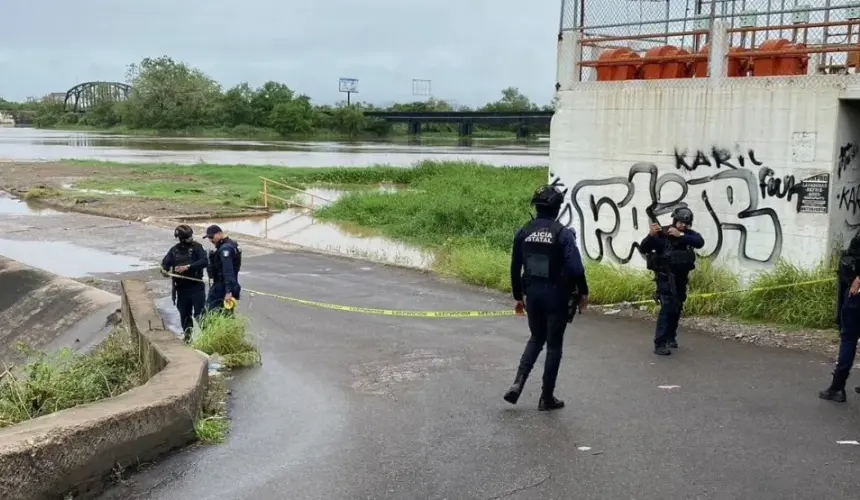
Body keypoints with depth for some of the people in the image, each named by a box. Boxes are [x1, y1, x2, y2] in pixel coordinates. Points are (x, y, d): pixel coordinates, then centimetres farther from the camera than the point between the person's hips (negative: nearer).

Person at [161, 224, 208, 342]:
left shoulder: (197, 247, -3)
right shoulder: (174, 249, 9)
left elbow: (204, 261, -15)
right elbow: (166, 262, 8)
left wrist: (188, 267, -24)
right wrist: (164, 269, -16)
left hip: (196, 285, -4)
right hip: (181, 287, 4)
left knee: (199, 312, -11)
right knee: (184, 314, 11)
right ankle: (187, 336, 23)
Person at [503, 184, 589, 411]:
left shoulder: (523, 232, 2)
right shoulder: (563, 233, -12)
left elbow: (515, 268, 7)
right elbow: (575, 267, -19)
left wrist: (517, 296, 17)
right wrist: (583, 292, -5)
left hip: (533, 293, 4)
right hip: (556, 295, -4)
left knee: (536, 339, 21)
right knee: (554, 345, 7)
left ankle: (518, 383, 3)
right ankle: (547, 397, 12)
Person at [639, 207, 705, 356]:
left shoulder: (688, 234, -3)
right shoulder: (662, 234, -15)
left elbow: (700, 242, -24)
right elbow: (643, 249, -20)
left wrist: (680, 235, -33)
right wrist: (651, 235, -39)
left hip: (681, 278, 6)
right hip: (666, 277, -6)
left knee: (677, 308, 17)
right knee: (667, 307, -17)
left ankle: (670, 337, 36)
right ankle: (659, 344, -18)